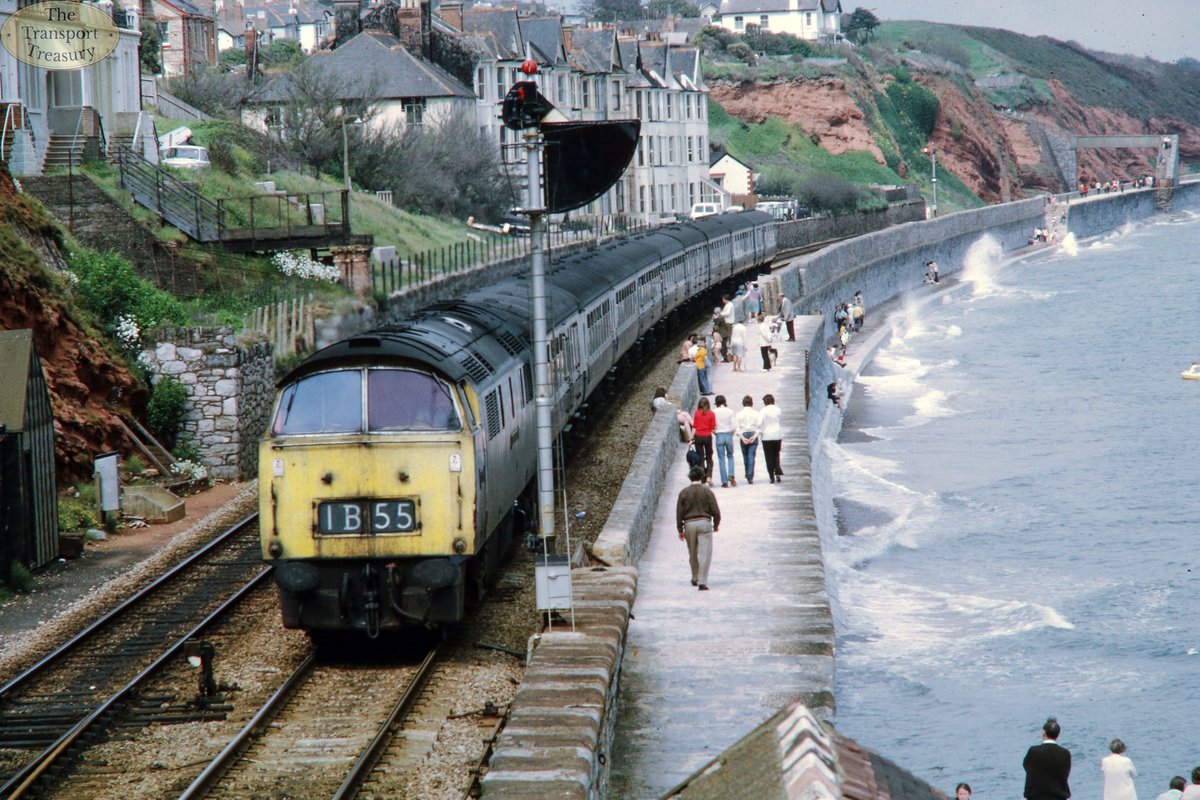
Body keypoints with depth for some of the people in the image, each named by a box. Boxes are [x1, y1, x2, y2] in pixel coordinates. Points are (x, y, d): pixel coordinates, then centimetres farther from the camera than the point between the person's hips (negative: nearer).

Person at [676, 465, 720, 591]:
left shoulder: (684, 493, 2)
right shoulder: (707, 491, -3)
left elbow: (679, 513, 2)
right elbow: (715, 511, -3)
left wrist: (680, 530, 9)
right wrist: (716, 524, 14)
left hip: (689, 524, 2)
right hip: (704, 523, -2)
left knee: (693, 554, 18)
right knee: (704, 554, -3)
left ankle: (695, 579, 31)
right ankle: (702, 582, -11)